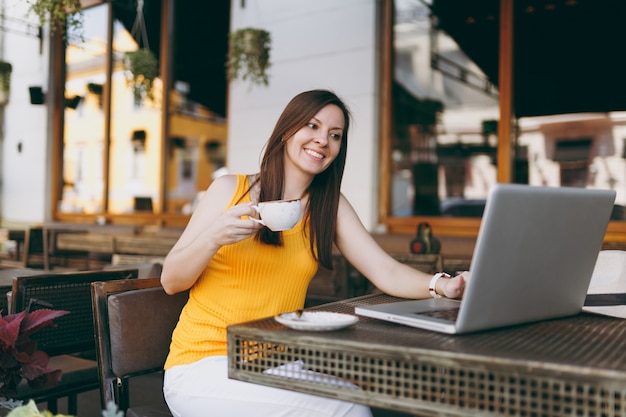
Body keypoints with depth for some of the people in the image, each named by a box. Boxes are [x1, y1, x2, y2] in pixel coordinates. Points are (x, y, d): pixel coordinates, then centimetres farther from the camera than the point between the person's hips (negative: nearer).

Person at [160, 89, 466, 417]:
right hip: (204, 363, -3)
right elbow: (170, 282, -1)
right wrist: (214, 237, -19)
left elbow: (386, 273, -4)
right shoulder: (229, 189, -2)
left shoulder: (331, 206, 7)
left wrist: (442, 286, -23)